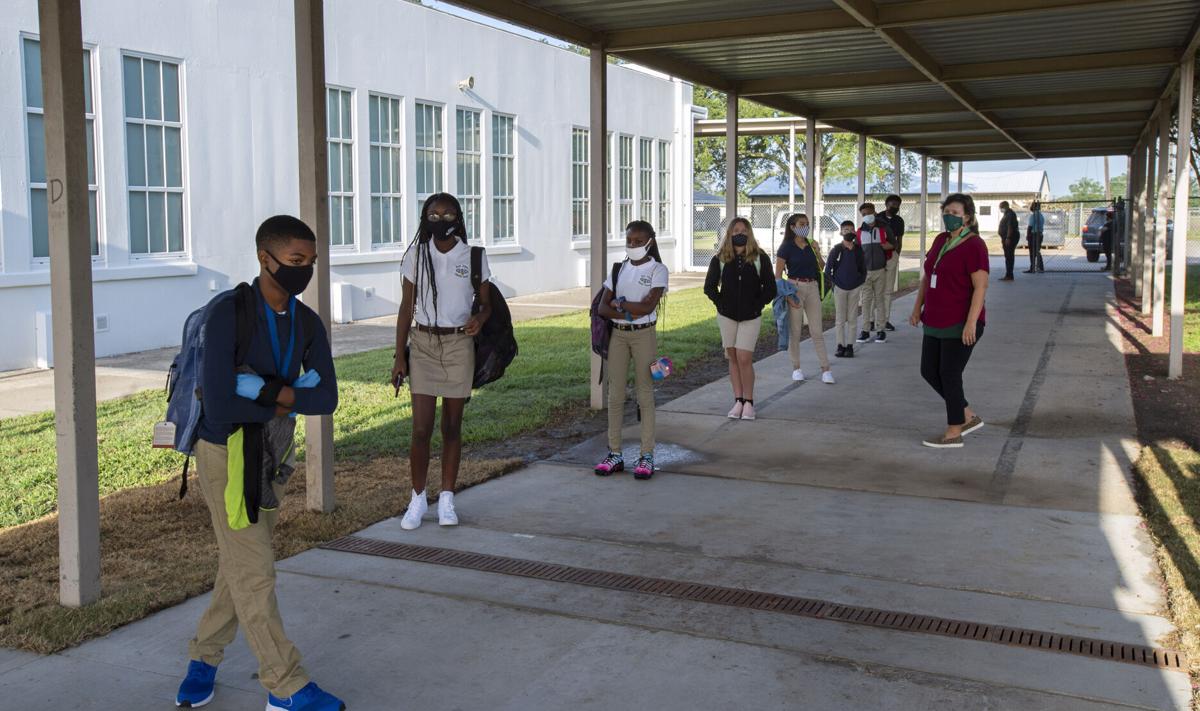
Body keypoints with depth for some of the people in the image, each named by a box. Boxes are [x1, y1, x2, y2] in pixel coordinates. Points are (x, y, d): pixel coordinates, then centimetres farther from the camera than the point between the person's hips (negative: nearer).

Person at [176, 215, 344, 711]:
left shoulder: (307, 324, -1)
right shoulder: (228, 314, -21)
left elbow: (327, 399, -9)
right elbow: (219, 405, -28)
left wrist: (268, 391, -24)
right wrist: (283, 405, -14)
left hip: (272, 456, 7)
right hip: (227, 454, -6)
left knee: (240, 566, 16)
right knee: (254, 573, -1)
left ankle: (204, 659, 36)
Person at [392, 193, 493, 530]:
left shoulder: (473, 257, 1)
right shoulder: (416, 255, 1)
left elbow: (487, 302, 9)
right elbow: (406, 308, 4)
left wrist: (480, 318, -15)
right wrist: (399, 356, 0)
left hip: (459, 345, 0)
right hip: (423, 344, 0)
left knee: (452, 427, 7)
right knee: (421, 429, -4)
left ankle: (447, 499, 18)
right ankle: (418, 499, 12)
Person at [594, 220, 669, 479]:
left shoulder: (657, 270, -3)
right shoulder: (618, 269, 9)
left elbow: (648, 307, -16)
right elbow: (602, 307, 1)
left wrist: (619, 303, -7)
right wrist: (628, 312, -15)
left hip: (643, 334, -4)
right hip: (618, 334, 4)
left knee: (645, 394, -1)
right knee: (615, 394, 5)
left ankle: (647, 456, 5)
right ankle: (615, 453, 13)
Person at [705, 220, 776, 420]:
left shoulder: (760, 258, -1)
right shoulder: (720, 259, 2)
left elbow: (770, 288, 1)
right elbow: (709, 286, 6)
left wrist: (758, 306, -6)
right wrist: (720, 304, -2)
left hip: (751, 317, -2)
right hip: (727, 316, 2)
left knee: (744, 359, -9)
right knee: (733, 358, 6)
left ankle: (748, 402, 2)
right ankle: (738, 401, 12)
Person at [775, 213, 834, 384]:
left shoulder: (811, 245, 9)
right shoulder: (787, 248, -5)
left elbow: (821, 268, 14)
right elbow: (778, 275, -7)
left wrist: (817, 252, -3)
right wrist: (787, 296, -16)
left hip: (812, 288, 4)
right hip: (794, 287, -4)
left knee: (817, 331, 3)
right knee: (794, 331, 4)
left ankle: (825, 369, 5)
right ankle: (796, 368, 16)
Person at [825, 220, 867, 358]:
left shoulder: (858, 250, 2)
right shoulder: (836, 250, -5)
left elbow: (863, 269, 13)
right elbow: (827, 270, 0)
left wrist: (860, 281, 3)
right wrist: (834, 282, -3)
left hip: (855, 288, 2)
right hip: (840, 288, -2)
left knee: (852, 318, 4)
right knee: (840, 319, 2)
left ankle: (850, 346, 9)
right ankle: (840, 346, 8)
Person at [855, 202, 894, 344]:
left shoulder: (883, 229, 2)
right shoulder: (860, 231, 5)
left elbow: (892, 245, 10)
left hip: (880, 270, -1)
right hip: (865, 271, 1)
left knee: (879, 299, 3)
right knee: (866, 300, 0)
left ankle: (880, 330, 6)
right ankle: (866, 330, 3)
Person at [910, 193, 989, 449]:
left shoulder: (974, 245, -13)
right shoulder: (940, 240, 11)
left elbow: (981, 286, -19)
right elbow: (927, 276, 19)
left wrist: (971, 323, -24)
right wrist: (918, 308, 14)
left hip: (960, 325, -8)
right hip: (936, 323, 8)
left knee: (949, 375, -2)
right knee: (929, 371, 11)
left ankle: (953, 433, 12)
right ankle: (968, 417, 25)